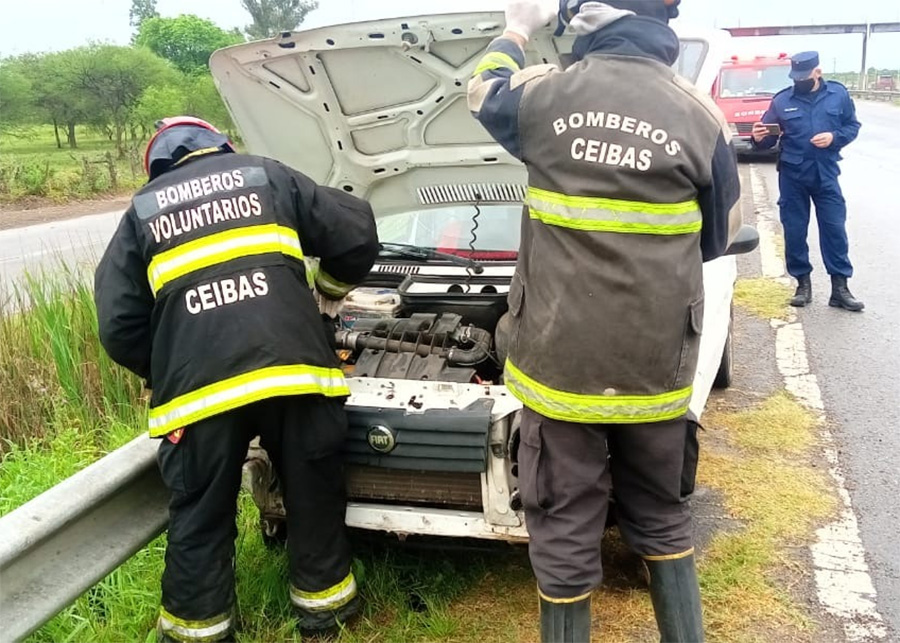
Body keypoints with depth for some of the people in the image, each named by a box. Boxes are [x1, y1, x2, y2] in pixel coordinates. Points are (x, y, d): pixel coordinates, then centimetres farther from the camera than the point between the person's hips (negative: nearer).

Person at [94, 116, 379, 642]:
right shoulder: (268, 176, 20)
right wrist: (327, 290, 32)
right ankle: (324, 600, 34)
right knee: (313, 494, 19)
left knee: (200, 516, 16)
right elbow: (358, 235, 14)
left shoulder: (142, 211, 19)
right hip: (294, 369, 1)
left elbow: (119, 326, 11)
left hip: (197, 388, 0)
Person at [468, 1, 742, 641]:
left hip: (561, 361, -1)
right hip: (655, 366, 2)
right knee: (661, 516, 22)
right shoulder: (700, 113, -4)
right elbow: (719, 235, 9)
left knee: (564, 533, 9)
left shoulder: (543, 94, -6)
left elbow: (484, 91, 19)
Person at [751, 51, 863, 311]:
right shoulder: (782, 100, -1)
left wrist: (834, 137, -14)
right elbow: (769, 139, 1)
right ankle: (803, 283, 19)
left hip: (826, 175, 0)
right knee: (794, 231, 5)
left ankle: (840, 287, 8)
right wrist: (759, 138, -22)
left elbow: (852, 126, 5)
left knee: (835, 229, 1)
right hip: (792, 176, 0)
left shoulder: (838, 94, 0)